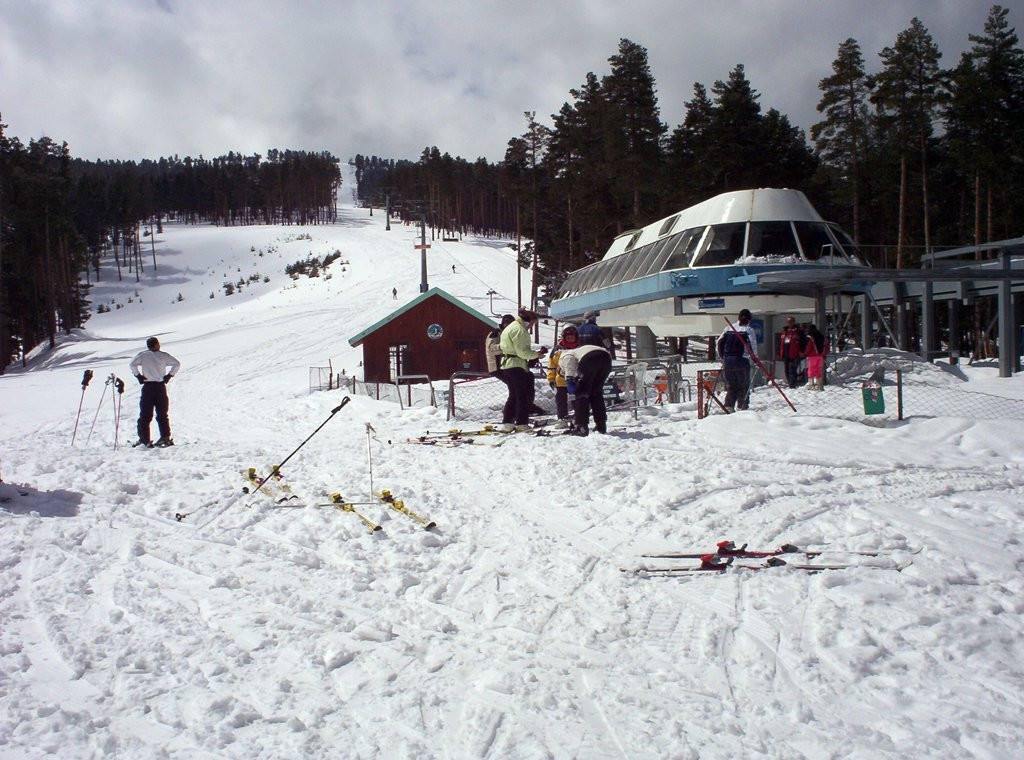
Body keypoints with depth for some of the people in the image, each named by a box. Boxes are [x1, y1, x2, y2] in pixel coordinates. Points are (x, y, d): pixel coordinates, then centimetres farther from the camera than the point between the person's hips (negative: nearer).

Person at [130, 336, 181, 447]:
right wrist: (169, 375, 3)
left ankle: (144, 439, 0)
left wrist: (138, 376, -3)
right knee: (162, 414, 10)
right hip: (161, 387, 1)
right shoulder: (164, 355, 2)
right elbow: (177, 363, -1)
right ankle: (165, 437, 5)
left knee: (145, 415, 4)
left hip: (148, 387, -1)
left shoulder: (143, 355, 0)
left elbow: (132, 364, -12)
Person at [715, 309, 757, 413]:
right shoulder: (749, 329, 1)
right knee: (744, 386, 7)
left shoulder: (729, 328, 12)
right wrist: (755, 358, 5)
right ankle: (741, 407, -3)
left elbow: (719, 343, 10)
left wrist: (722, 357, 18)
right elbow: (753, 345, -8)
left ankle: (728, 405, -6)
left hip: (727, 361, 4)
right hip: (742, 361, -4)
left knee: (731, 386, 12)